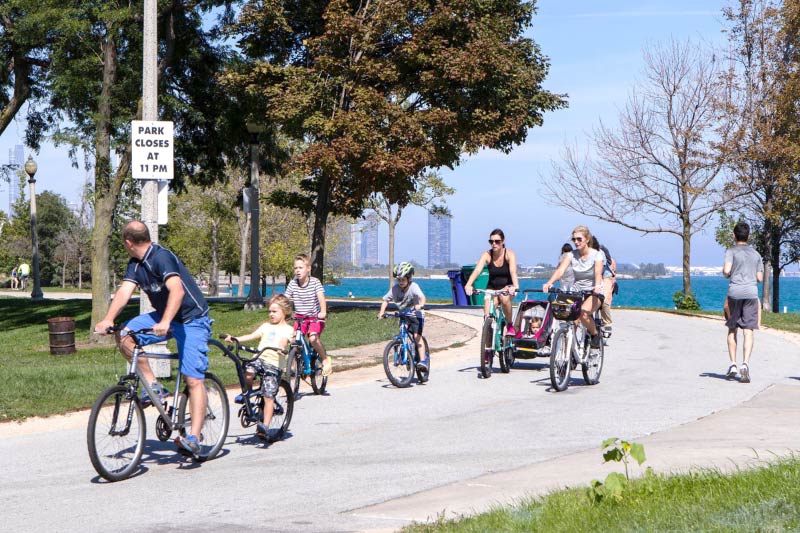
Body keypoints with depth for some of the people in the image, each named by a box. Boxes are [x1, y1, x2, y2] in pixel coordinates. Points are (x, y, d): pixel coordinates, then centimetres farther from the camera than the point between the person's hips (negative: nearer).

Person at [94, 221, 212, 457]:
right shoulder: (136, 264, 3)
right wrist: (108, 319, -24)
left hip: (192, 319, -8)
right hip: (163, 317, 8)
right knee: (125, 336, -11)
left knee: (194, 379, -14)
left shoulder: (162, 257, -22)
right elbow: (125, 291, -8)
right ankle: (154, 386, -3)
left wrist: (165, 322, -50)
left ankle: (194, 439, -17)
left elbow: (177, 289, -37)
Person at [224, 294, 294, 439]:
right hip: (259, 358, 4)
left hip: (274, 363, -4)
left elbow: (284, 341, -14)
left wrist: (280, 347, -37)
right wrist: (234, 339, -3)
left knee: (269, 396, -10)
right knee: (248, 371, -30)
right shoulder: (266, 326, 21)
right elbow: (252, 336, 11)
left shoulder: (288, 329, 6)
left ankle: (264, 426, -10)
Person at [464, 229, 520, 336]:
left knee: (504, 299, -35)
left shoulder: (509, 254, -16)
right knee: (488, 315, -21)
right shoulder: (487, 255, -13)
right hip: (492, 288, 2)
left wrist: (515, 286, -53)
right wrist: (468, 285, -46)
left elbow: (513, 272, -32)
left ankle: (510, 325, -12)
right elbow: (477, 270, -28)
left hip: (507, 287, -1)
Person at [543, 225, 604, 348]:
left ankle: (595, 334, -4)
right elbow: (560, 270, -17)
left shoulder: (596, 255, -8)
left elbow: (598, 273, -25)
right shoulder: (571, 255, -2)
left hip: (594, 293, -3)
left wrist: (597, 286, -47)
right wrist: (549, 283, -37)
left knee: (583, 313, -30)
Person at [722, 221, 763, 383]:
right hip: (751, 292, 2)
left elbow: (726, 271, -14)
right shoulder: (756, 254, 14)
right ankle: (745, 363, -20)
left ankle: (733, 364, 8)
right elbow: (760, 278, 11)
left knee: (732, 330, 11)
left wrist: (726, 273, 8)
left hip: (735, 292, -2)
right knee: (748, 331, -5)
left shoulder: (731, 251, 1)